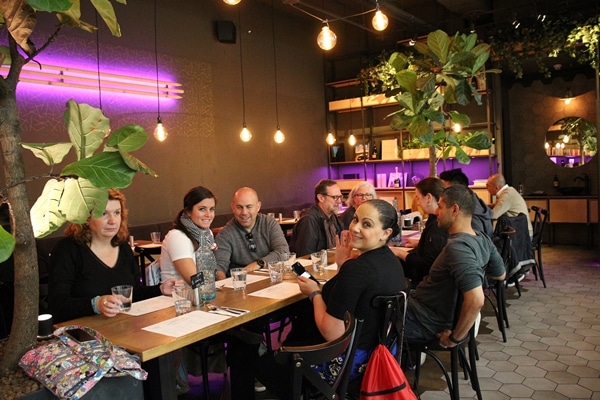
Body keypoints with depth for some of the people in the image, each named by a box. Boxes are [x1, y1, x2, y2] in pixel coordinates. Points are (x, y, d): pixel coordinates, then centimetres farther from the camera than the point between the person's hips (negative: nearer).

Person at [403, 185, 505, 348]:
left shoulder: (458, 247, -30)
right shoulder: (482, 239, -3)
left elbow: (476, 301, -38)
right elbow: (500, 274, 13)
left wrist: (454, 338, -25)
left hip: (425, 321, -9)